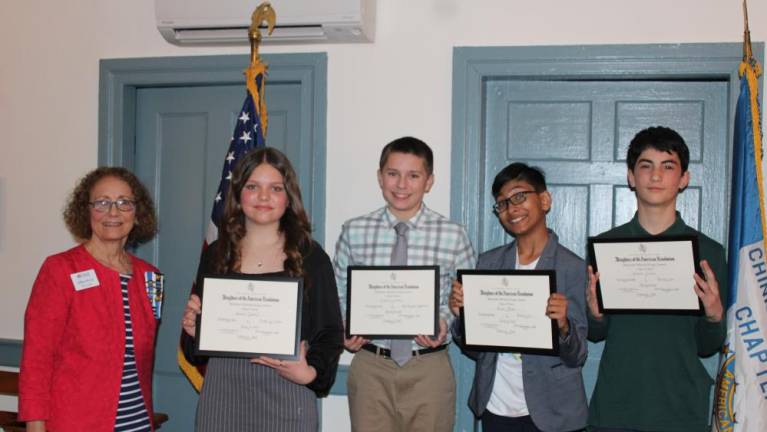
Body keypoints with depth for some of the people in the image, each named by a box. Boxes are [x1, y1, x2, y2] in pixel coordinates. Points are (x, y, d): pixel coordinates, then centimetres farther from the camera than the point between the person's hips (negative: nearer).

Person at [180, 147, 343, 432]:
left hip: (285, 397, -2)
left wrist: (310, 372, -15)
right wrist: (193, 329, -5)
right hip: (221, 393, 2)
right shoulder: (215, 254, 8)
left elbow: (329, 332, 0)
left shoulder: (311, 257, 1)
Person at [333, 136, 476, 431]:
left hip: (429, 369, -1)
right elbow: (339, 294, 9)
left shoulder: (453, 236, -6)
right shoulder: (354, 232, -1)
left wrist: (445, 320, -15)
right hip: (371, 365, 1)